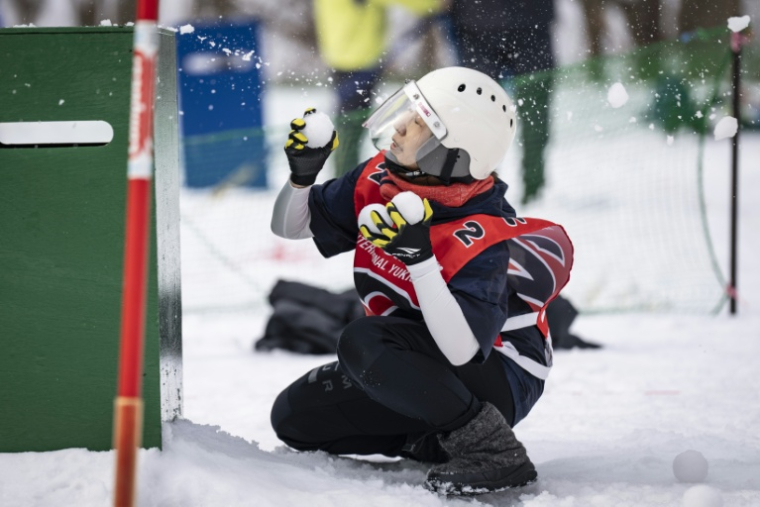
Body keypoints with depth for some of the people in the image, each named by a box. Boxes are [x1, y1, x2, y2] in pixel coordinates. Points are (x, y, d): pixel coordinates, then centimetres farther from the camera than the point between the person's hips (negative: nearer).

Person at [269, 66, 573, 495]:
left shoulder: (478, 238, -29)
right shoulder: (379, 180, -8)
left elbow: (463, 350, -39)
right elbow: (290, 227, 6)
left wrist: (419, 259, -46)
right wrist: (302, 174, -16)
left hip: (497, 379, -8)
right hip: (423, 363, 8)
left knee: (365, 342, -32)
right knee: (295, 415, 2)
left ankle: (491, 449, -22)